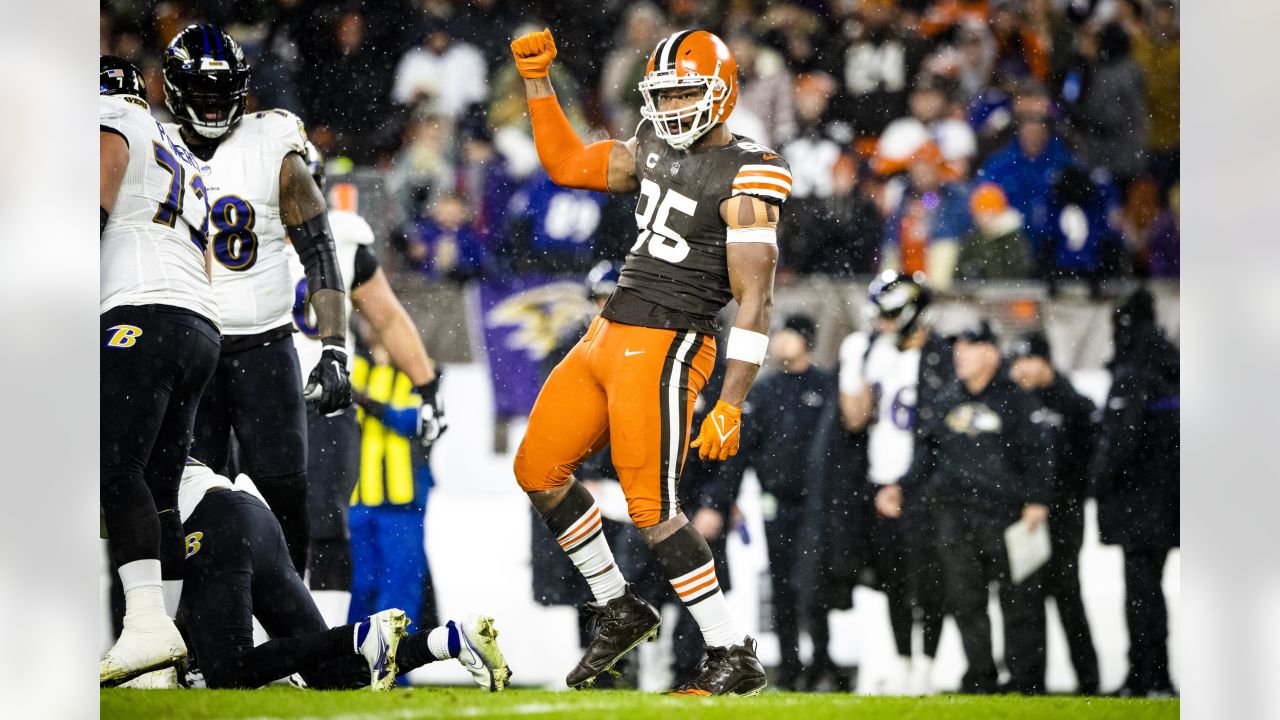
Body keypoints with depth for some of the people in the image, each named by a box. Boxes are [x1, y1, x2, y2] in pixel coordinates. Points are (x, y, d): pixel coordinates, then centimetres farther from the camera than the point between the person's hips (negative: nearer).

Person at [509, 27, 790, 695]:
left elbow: (754, 301, -17)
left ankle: (734, 657, 0)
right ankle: (620, 611, 25)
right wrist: (537, 81, 11)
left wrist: (730, 406, -23)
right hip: (606, 337, 9)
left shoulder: (746, 173, -13)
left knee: (652, 509, -9)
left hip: (663, 351, -9)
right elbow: (565, 165, 23)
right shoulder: (655, 145, 10)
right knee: (539, 469, 14)